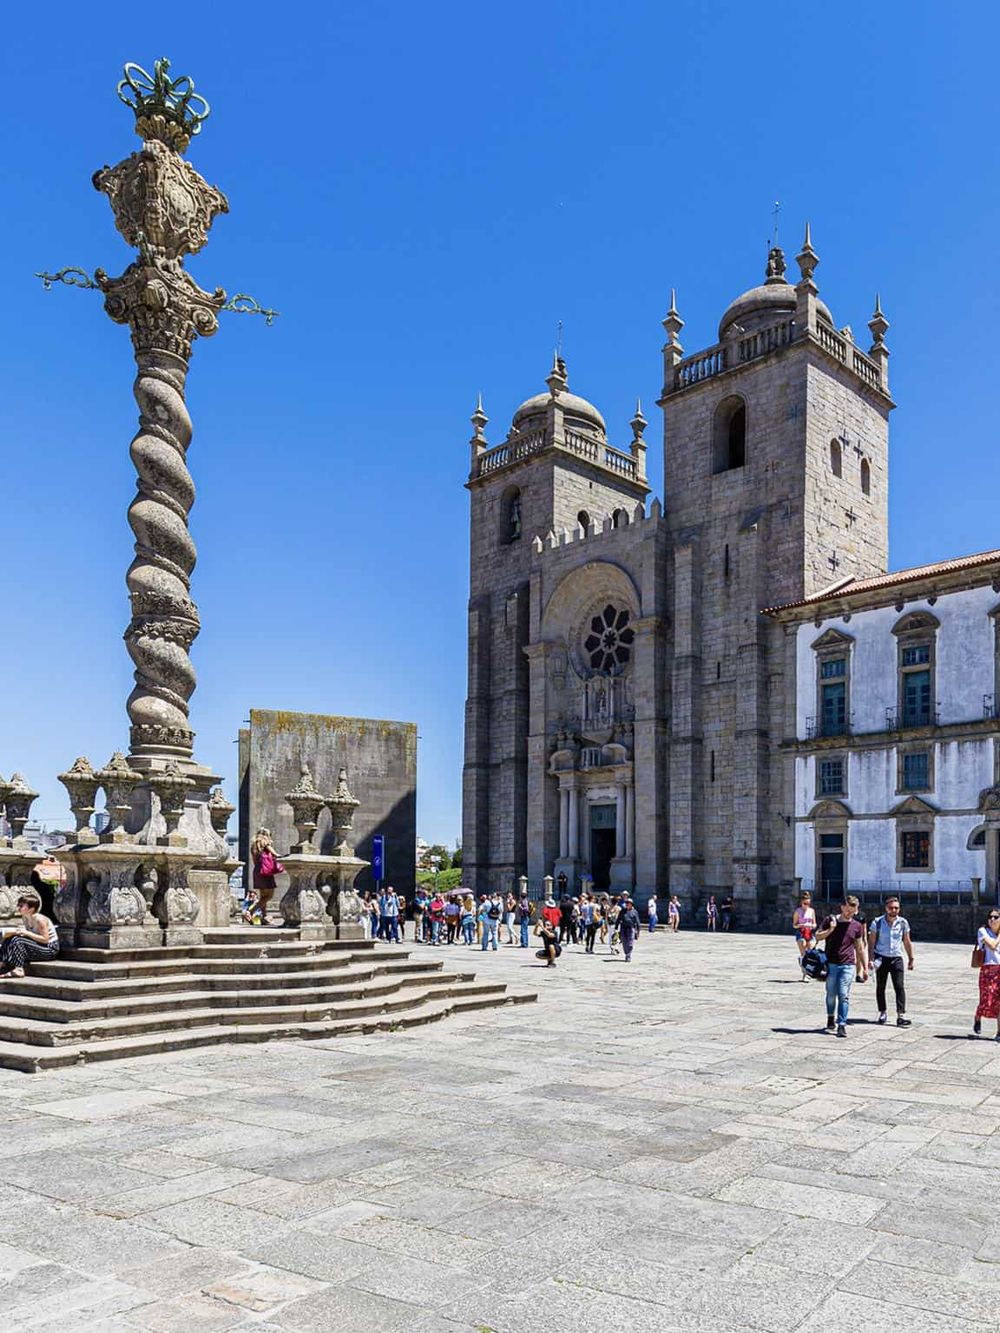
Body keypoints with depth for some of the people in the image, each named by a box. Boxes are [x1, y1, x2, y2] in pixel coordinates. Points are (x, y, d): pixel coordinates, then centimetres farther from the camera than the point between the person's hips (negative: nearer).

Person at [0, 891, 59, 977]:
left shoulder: (39, 919, -21)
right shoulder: (24, 918, 3)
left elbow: (45, 939, -22)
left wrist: (27, 933, -24)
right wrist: (14, 932, -7)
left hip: (50, 949, -9)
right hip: (38, 947, 9)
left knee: (18, 940, -25)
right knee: (9, 939, 3)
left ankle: (18, 970, -28)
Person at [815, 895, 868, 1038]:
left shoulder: (857, 926, 6)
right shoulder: (830, 920, 3)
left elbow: (860, 948, 12)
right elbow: (818, 936, 7)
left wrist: (865, 968, 9)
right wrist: (830, 929, -10)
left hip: (848, 965, 0)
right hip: (831, 964, 0)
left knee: (844, 996, -7)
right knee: (831, 994, 7)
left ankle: (842, 1025, -7)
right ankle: (831, 1018, 28)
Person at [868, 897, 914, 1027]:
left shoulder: (903, 922, 1)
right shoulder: (877, 922, -5)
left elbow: (907, 942, 11)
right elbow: (871, 942, -2)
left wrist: (911, 959, 12)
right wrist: (871, 959, -10)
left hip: (896, 958, 1)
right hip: (881, 958, 0)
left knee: (899, 987, -11)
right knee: (880, 987, 9)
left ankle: (901, 1016, -14)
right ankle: (882, 1013, 24)